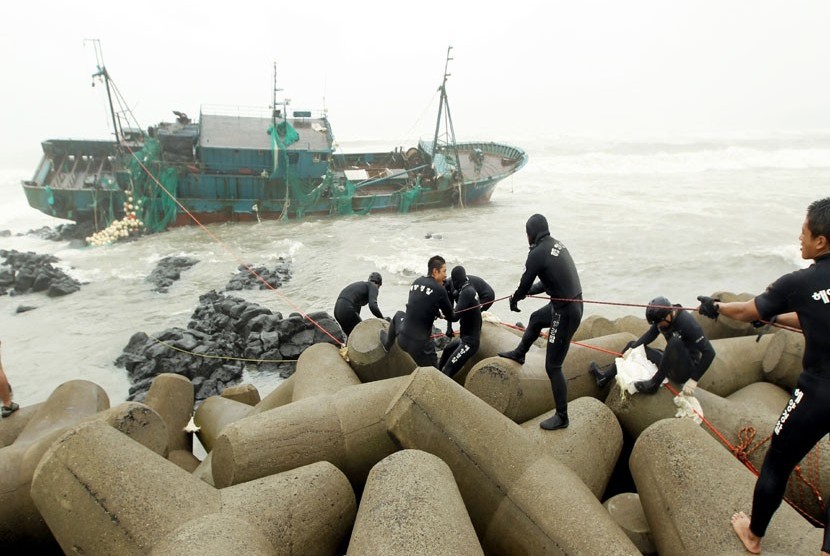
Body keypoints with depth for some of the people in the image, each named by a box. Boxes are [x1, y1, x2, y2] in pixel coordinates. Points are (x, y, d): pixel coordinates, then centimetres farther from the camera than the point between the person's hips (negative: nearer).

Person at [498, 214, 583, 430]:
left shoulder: (537, 254, -19)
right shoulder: (557, 244, 6)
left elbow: (525, 283, -8)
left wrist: (514, 300, 13)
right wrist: (529, 291, 31)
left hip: (565, 311, -10)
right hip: (573, 303, 10)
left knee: (553, 366, 1)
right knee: (535, 319, 35)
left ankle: (561, 417, 13)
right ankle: (519, 354, 58)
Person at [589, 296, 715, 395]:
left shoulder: (686, 323, -28)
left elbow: (709, 352, -29)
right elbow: (650, 334, -3)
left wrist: (694, 380, -31)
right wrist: (632, 348, -19)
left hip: (686, 370, -8)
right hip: (671, 366, 8)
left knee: (675, 340, -35)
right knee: (633, 345, 9)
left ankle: (654, 383, -26)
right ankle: (605, 377, 6)